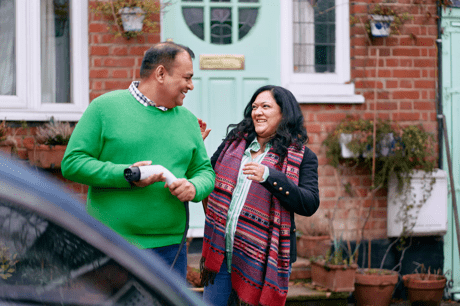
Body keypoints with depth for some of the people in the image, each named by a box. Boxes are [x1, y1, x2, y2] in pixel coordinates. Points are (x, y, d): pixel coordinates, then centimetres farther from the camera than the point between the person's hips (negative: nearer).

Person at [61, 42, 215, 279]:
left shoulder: (188, 120, 15)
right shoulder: (105, 107, -2)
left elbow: (205, 171, 18)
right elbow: (72, 163, -6)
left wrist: (195, 187, -7)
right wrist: (125, 175, -16)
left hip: (170, 247, 5)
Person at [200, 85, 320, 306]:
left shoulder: (301, 157, -2)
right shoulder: (235, 141, 11)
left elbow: (310, 204, -15)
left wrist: (269, 176, -24)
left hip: (263, 258, -4)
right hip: (222, 252, 4)